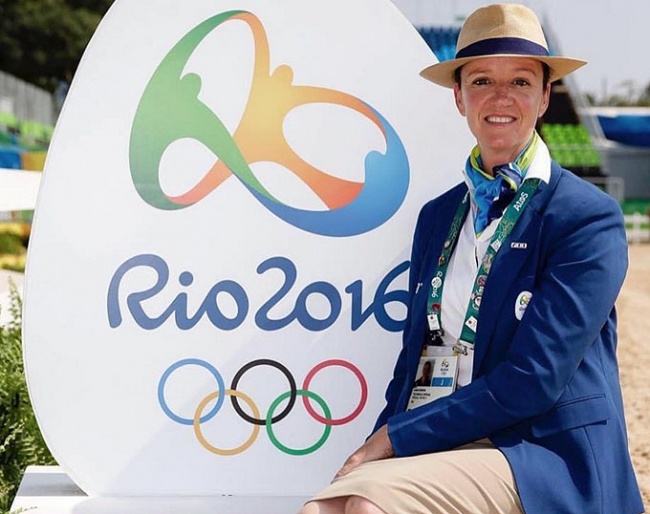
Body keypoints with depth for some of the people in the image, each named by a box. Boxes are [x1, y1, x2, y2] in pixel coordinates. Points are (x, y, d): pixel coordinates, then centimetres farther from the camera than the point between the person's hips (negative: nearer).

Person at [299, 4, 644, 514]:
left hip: (547, 454, -5)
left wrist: (395, 436, -13)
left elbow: (534, 379, -14)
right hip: (446, 447, 5)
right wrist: (375, 450, -4)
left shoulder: (590, 218, -7)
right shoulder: (437, 216, 12)